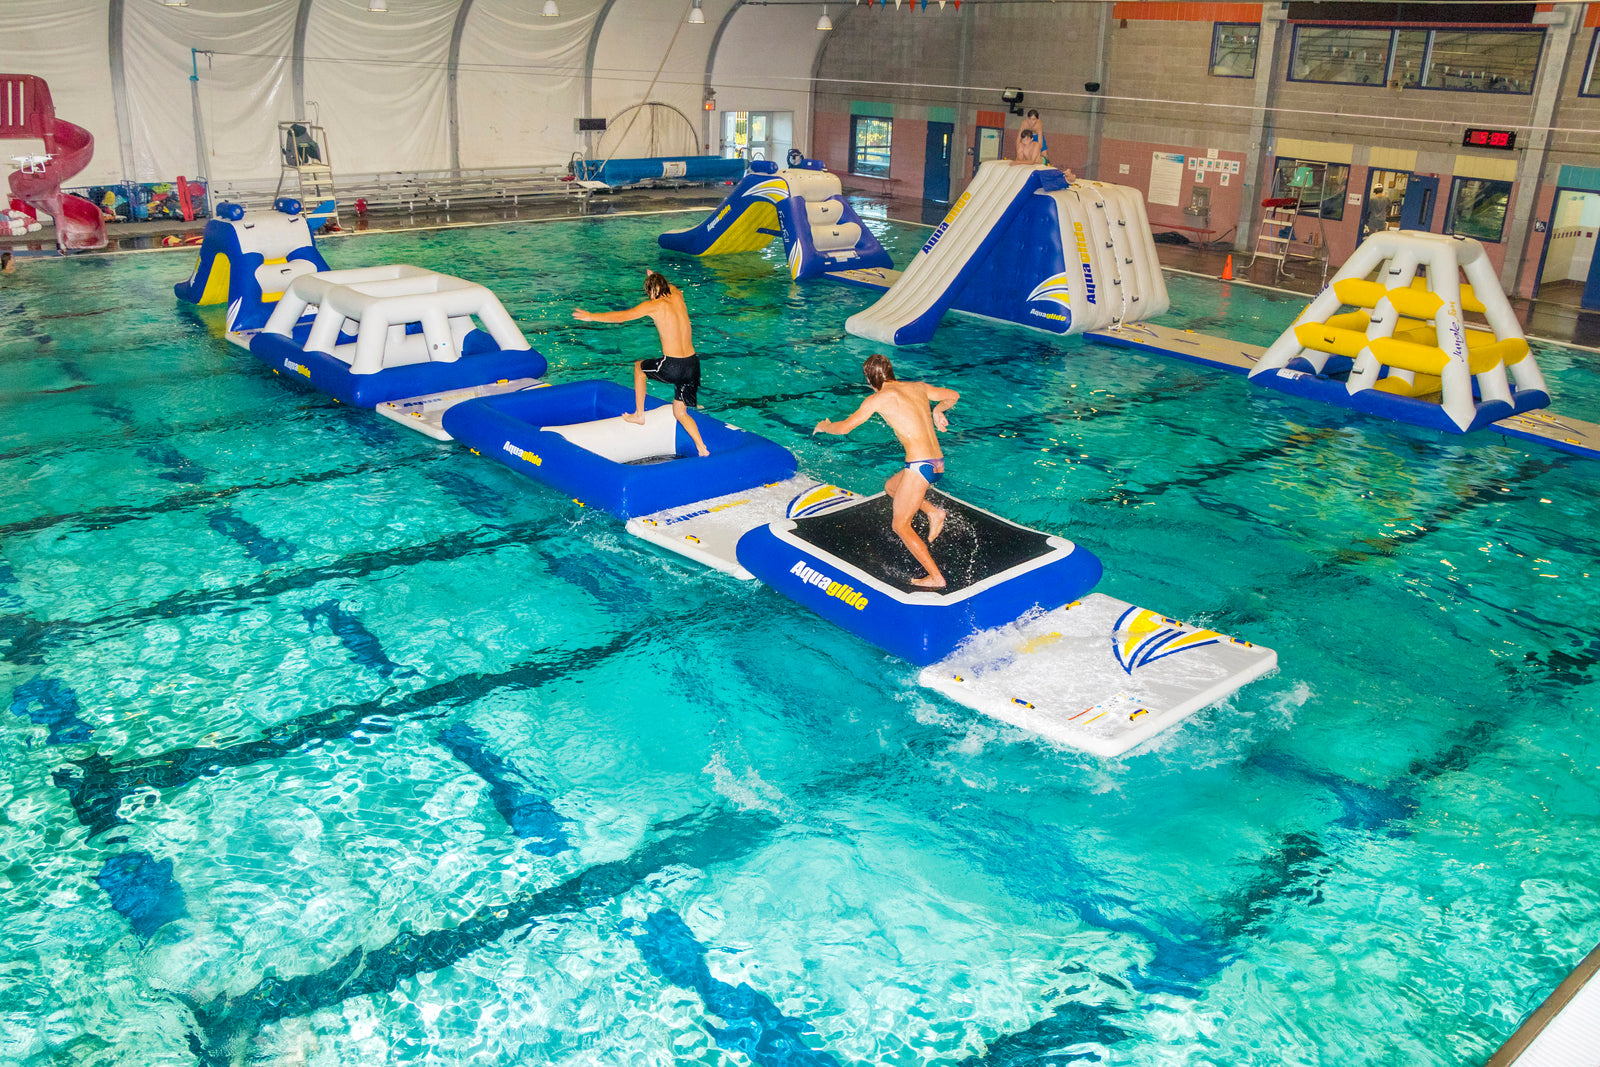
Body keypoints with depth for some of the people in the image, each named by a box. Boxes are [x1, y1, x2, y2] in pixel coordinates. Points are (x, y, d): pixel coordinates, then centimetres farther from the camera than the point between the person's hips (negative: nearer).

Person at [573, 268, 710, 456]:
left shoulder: (653, 305, -6)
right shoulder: (677, 297, 11)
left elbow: (622, 316, -4)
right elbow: (673, 288, 38)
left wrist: (591, 316, 6)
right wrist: (655, 278, 55)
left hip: (672, 366, -6)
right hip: (693, 364, 6)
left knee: (639, 366, 26)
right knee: (680, 412, 17)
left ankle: (639, 414, 31)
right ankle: (702, 450, 4)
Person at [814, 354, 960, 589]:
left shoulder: (879, 398, -5)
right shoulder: (919, 387, 12)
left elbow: (844, 427, 3)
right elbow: (954, 395, 27)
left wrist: (824, 426, 22)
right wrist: (937, 410, 41)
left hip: (920, 466, -8)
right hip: (939, 464, 8)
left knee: (900, 525, 4)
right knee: (890, 486, 31)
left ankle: (936, 577, 2)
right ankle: (933, 511, 14)